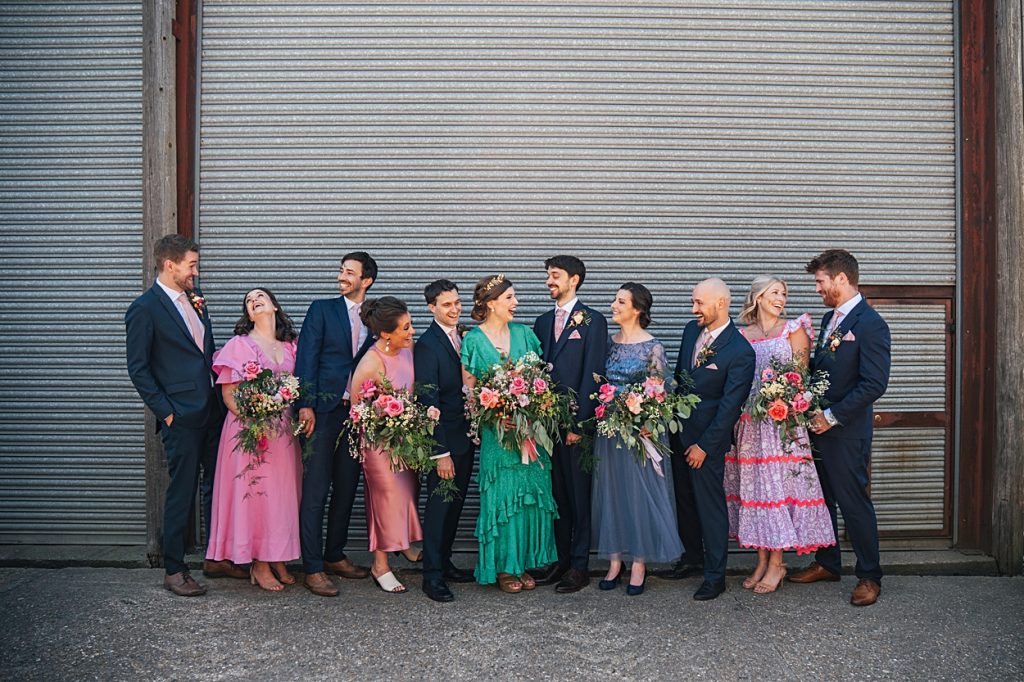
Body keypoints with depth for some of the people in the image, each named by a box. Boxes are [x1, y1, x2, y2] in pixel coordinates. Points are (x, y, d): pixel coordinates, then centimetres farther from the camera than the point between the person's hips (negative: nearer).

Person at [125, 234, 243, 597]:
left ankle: (217, 559, 26)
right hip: (181, 417, -7)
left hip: (212, 410, 7)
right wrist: (166, 412, -12)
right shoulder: (145, 308, -9)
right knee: (181, 492, 1)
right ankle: (174, 570, 15)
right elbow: (138, 368, -10)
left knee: (217, 485, 13)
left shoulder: (195, 298, 12)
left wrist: (222, 396, 11)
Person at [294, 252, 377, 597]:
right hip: (323, 411, -4)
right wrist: (306, 405, -13)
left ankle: (335, 556, 26)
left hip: (357, 412, 4)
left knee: (346, 489, 11)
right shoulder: (322, 309, 5)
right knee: (315, 491, -3)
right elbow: (307, 358, -3)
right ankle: (313, 568, 2)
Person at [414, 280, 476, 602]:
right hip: (444, 440, -7)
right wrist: (441, 452, -19)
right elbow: (429, 401, -17)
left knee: (455, 504, 16)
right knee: (438, 506, 1)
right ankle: (432, 576, 11)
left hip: (466, 437, 7)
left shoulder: (465, 338, 9)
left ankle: (444, 562, 29)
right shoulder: (427, 344, -14)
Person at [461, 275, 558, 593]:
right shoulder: (473, 340, -1)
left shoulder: (523, 334, 8)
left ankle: (523, 561, 17)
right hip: (496, 430, -3)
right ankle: (503, 566, 12)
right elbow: (469, 388, 0)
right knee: (503, 493, 0)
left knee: (530, 492, 5)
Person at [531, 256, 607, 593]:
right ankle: (559, 559, 21)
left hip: (576, 422, -5)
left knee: (579, 494, 2)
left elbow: (592, 374, -9)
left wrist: (578, 422, -14)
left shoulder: (593, 321, -3)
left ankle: (579, 566, 10)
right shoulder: (543, 321, 15)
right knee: (556, 493, 11)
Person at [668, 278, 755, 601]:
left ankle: (715, 575, 14)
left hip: (708, 436, -7)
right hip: (679, 429, 7)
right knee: (684, 497, 19)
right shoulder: (691, 330, 3)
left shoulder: (740, 351, -19)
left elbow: (730, 406, -18)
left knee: (710, 504, 2)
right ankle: (692, 554, 39)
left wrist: (704, 445, -16)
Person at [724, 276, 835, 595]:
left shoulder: (794, 329, 4)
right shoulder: (742, 335, 11)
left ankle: (777, 563, 4)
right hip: (749, 422, 3)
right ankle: (762, 560, 15)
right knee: (753, 485, 5)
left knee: (778, 483, -4)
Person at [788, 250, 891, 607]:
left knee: (854, 502, 1)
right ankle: (826, 563, 31)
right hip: (819, 426, 8)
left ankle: (869, 575, 16)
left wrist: (831, 416, -17)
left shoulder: (870, 324, -16)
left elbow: (874, 384, -20)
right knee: (821, 497, 17)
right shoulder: (830, 318, 12)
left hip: (847, 431, -8)